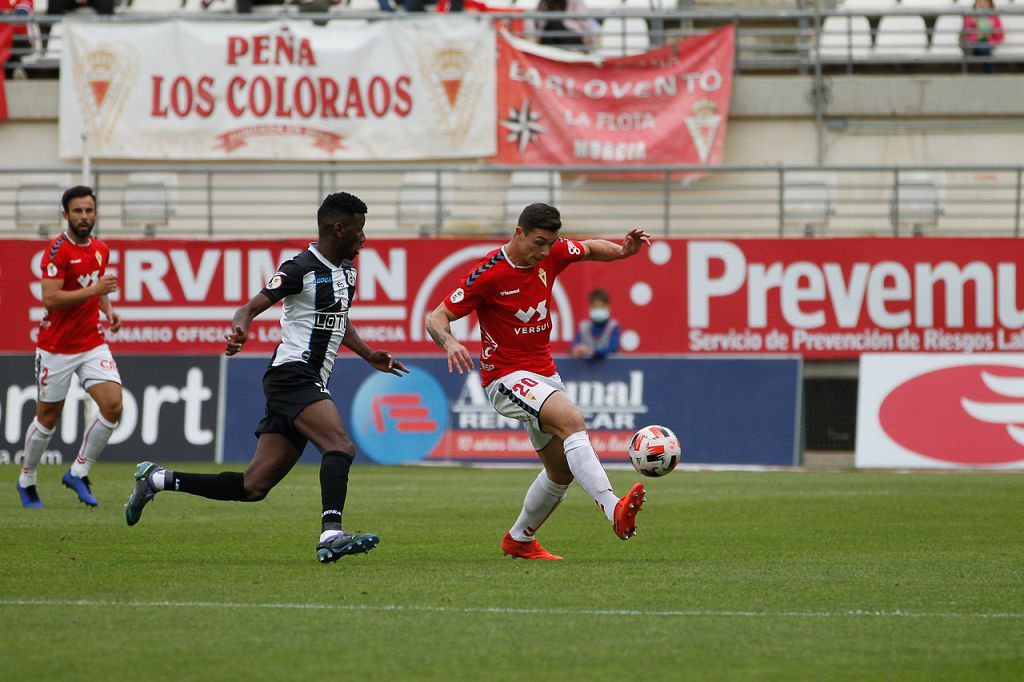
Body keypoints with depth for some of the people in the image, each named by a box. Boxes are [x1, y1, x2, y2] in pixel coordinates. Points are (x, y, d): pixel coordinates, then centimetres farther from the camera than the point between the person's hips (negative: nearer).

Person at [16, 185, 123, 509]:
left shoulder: (100, 249, 8)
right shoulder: (58, 250, -14)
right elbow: (50, 299, -23)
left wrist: (108, 308, 7)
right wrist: (94, 290, -26)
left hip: (92, 344, 5)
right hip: (56, 348, -5)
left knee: (113, 405, -12)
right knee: (48, 418, 5)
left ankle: (78, 473, 3)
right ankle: (26, 481, 25)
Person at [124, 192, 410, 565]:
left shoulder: (346, 269, 17)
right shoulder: (301, 268, -11)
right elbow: (251, 307, -16)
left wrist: (370, 356, 21)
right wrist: (238, 330, -37)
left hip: (311, 385, 9)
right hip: (292, 376, -9)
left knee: (253, 487, 6)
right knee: (341, 446, -29)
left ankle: (157, 479, 18)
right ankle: (331, 535, -41)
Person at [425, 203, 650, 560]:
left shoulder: (551, 254, -1)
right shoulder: (488, 274, -17)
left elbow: (590, 249, 19)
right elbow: (436, 318, -14)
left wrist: (622, 250, -3)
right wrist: (449, 342, -36)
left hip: (545, 374, 8)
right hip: (507, 377, -8)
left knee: (562, 471, 11)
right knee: (572, 419, -32)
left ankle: (519, 539, 32)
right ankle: (613, 510, -45)